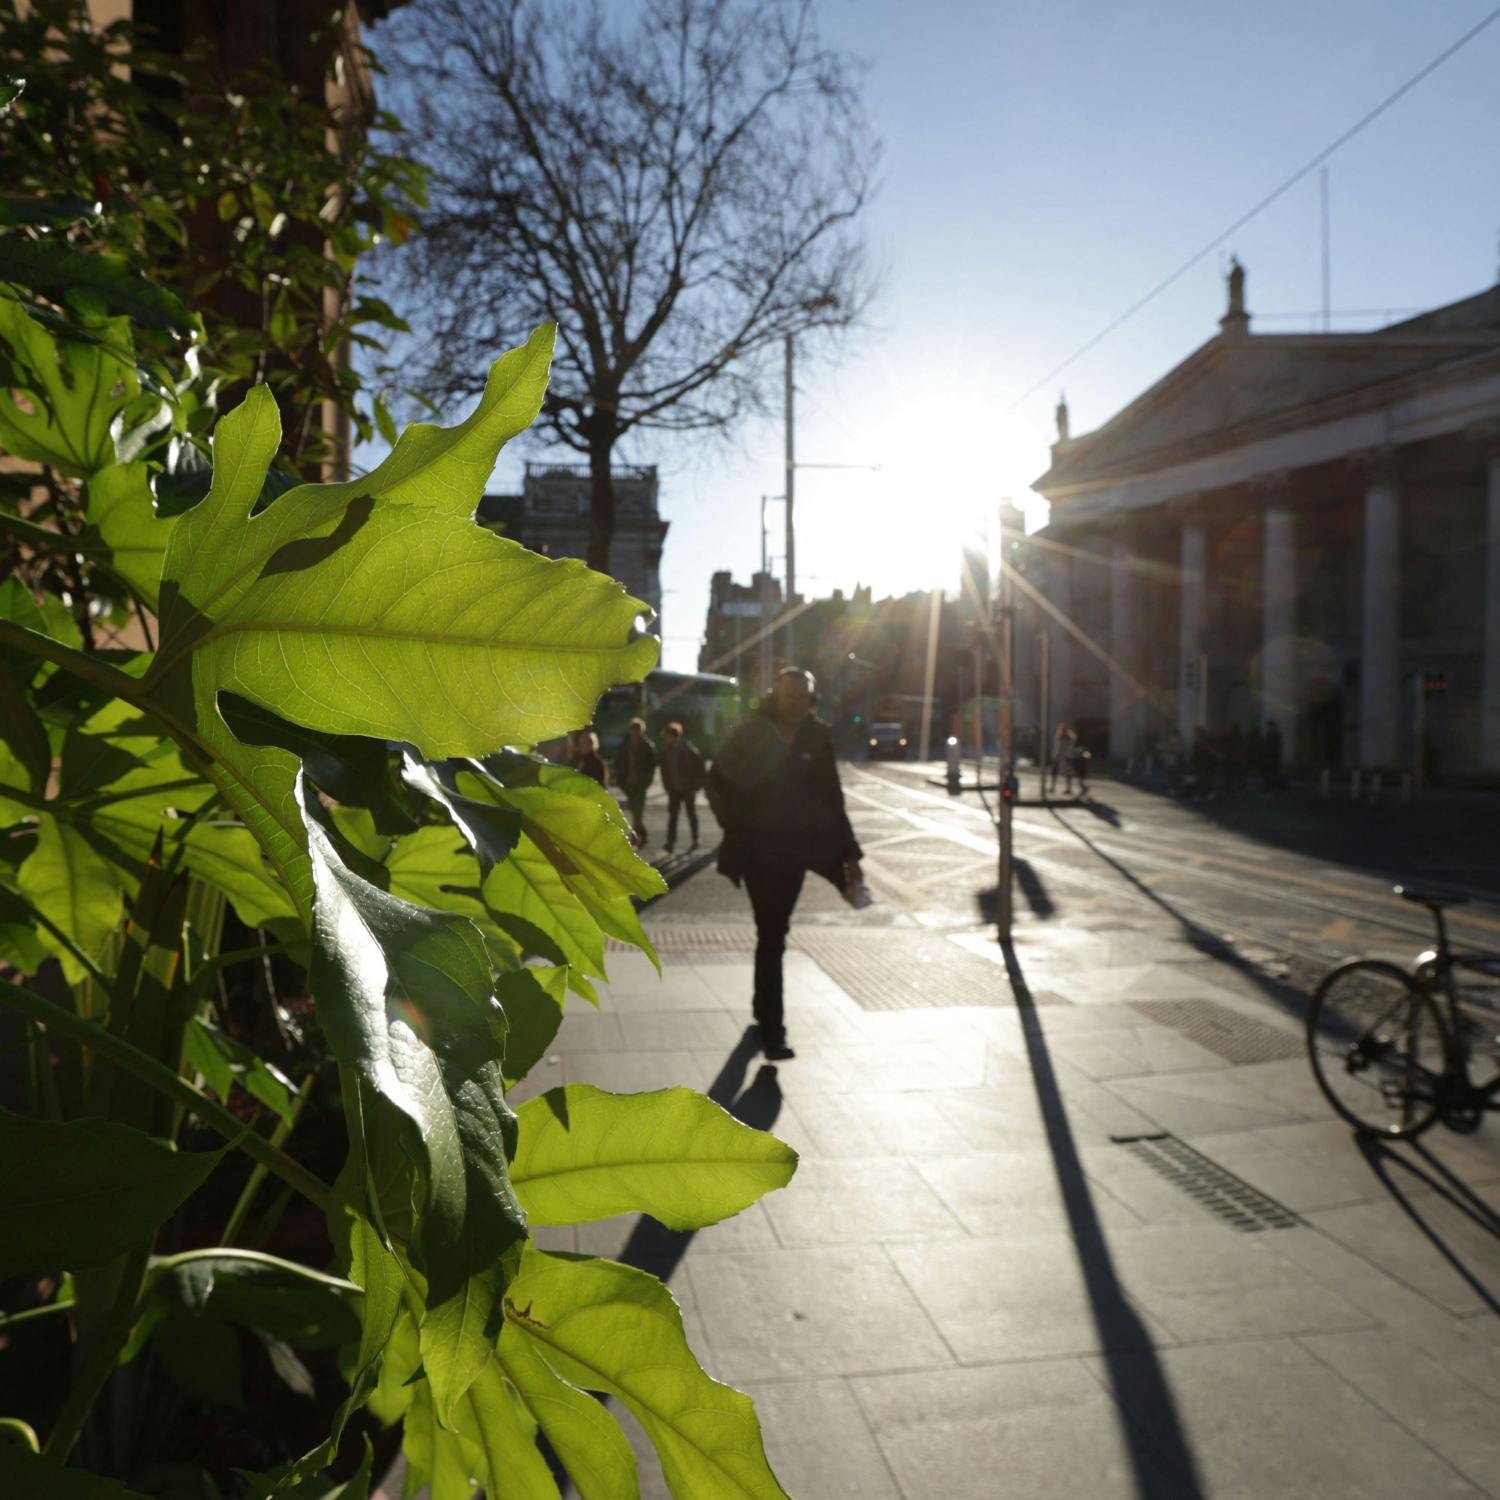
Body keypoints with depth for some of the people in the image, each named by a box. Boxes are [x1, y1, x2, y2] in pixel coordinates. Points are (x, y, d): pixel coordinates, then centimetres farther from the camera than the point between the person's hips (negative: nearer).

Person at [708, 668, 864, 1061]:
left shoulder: (817, 737, 0)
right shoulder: (751, 732, -6)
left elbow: (831, 798, 3)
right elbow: (718, 781, 2)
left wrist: (849, 853, 0)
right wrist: (736, 826, -5)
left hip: (795, 847, 3)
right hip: (758, 847, -2)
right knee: (772, 934, -3)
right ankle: (772, 1030, 1)